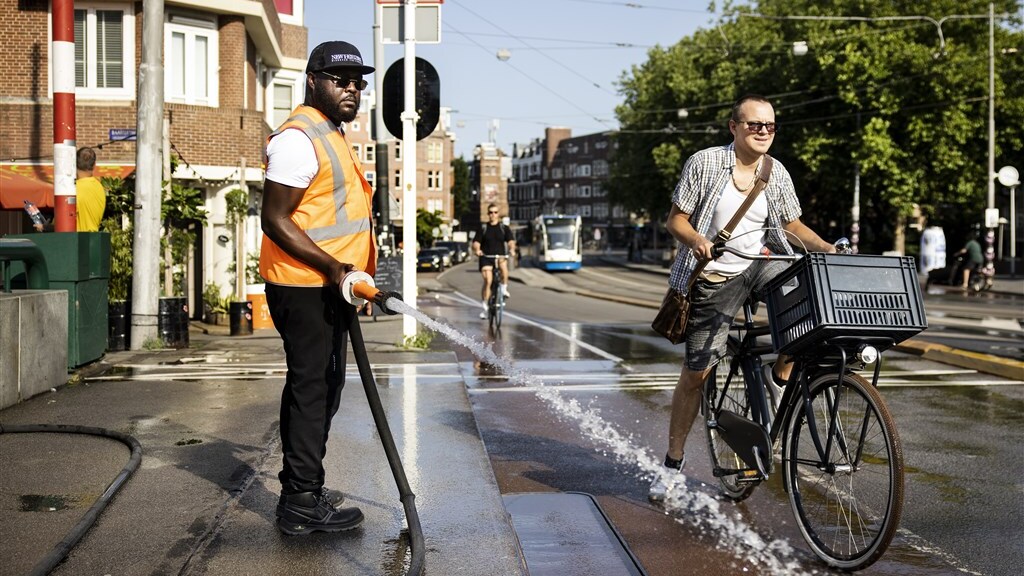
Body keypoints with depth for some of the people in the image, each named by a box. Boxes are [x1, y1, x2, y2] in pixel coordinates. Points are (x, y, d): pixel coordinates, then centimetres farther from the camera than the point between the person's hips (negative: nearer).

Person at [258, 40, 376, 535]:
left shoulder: (332, 136, 18)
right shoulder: (299, 137, -16)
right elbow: (275, 218, -21)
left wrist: (347, 272, 23)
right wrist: (332, 266, -25)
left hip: (328, 287, 11)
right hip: (305, 287, -11)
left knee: (322, 386, 16)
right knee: (311, 388, -6)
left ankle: (301, 490, 27)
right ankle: (303, 504, 2)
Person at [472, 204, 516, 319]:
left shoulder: (504, 228, 9)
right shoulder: (483, 228, 9)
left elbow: (511, 240, -5)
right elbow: (476, 242, 1)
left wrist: (512, 249, -27)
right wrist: (477, 250, -22)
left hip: (500, 256, 0)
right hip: (486, 258, 0)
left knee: (503, 263, -35)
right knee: (487, 281, -14)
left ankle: (504, 288, -18)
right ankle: (485, 307, -5)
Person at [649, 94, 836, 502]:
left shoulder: (776, 173, 1)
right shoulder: (704, 163, -9)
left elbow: (792, 225, 10)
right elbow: (676, 219, -7)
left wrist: (824, 247, -6)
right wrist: (696, 240, -28)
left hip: (760, 264, 3)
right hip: (714, 277, -3)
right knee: (695, 373, -1)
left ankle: (783, 372, -5)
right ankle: (673, 462, 16)